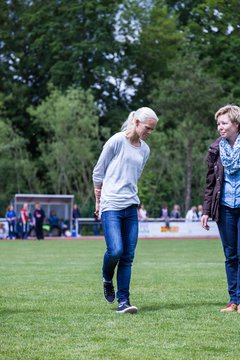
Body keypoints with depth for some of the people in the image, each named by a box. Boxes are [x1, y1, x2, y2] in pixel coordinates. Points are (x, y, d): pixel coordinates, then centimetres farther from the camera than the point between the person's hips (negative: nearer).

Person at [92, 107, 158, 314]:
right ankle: (107, 280, 14)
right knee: (115, 251, -16)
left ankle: (123, 301, 2)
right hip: (111, 206, -6)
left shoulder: (145, 150, 13)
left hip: (131, 207, 6)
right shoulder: (116, 142, -5)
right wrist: (99, 201, 7)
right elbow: (98, 173, 2)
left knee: (128, 256, 0)